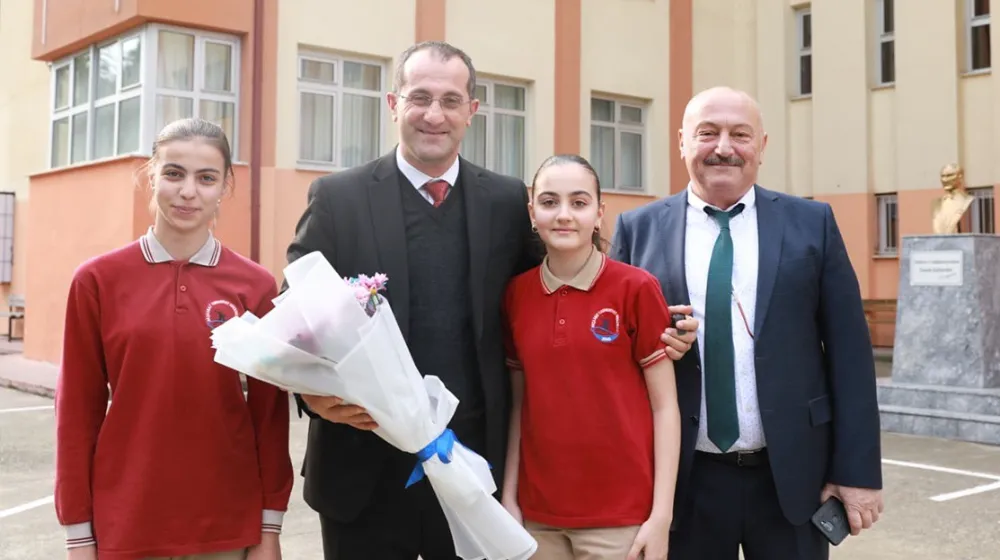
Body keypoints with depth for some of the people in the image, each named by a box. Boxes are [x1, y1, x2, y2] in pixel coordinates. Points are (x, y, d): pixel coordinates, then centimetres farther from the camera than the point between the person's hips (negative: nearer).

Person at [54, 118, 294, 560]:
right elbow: (78, 409, 0)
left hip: (230, 524, 0)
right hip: (126, 524, 0)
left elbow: (269, 410, 1)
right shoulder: (98, 280, -3)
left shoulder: (255, 285, -2)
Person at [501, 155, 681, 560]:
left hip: (621, 516, -3)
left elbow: (664, 406, -7)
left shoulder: (636, 288, -8)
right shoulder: (516, 294, 2)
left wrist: (661, 516, -11)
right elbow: (520, 403, 8)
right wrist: (508, 497, 4)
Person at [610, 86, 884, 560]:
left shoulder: (812, 224, 2)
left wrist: (857, 470, -3)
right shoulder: (638, 230, 2)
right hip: (684, 479, 0)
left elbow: (848, 351, 0)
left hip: (793, 476, 0)